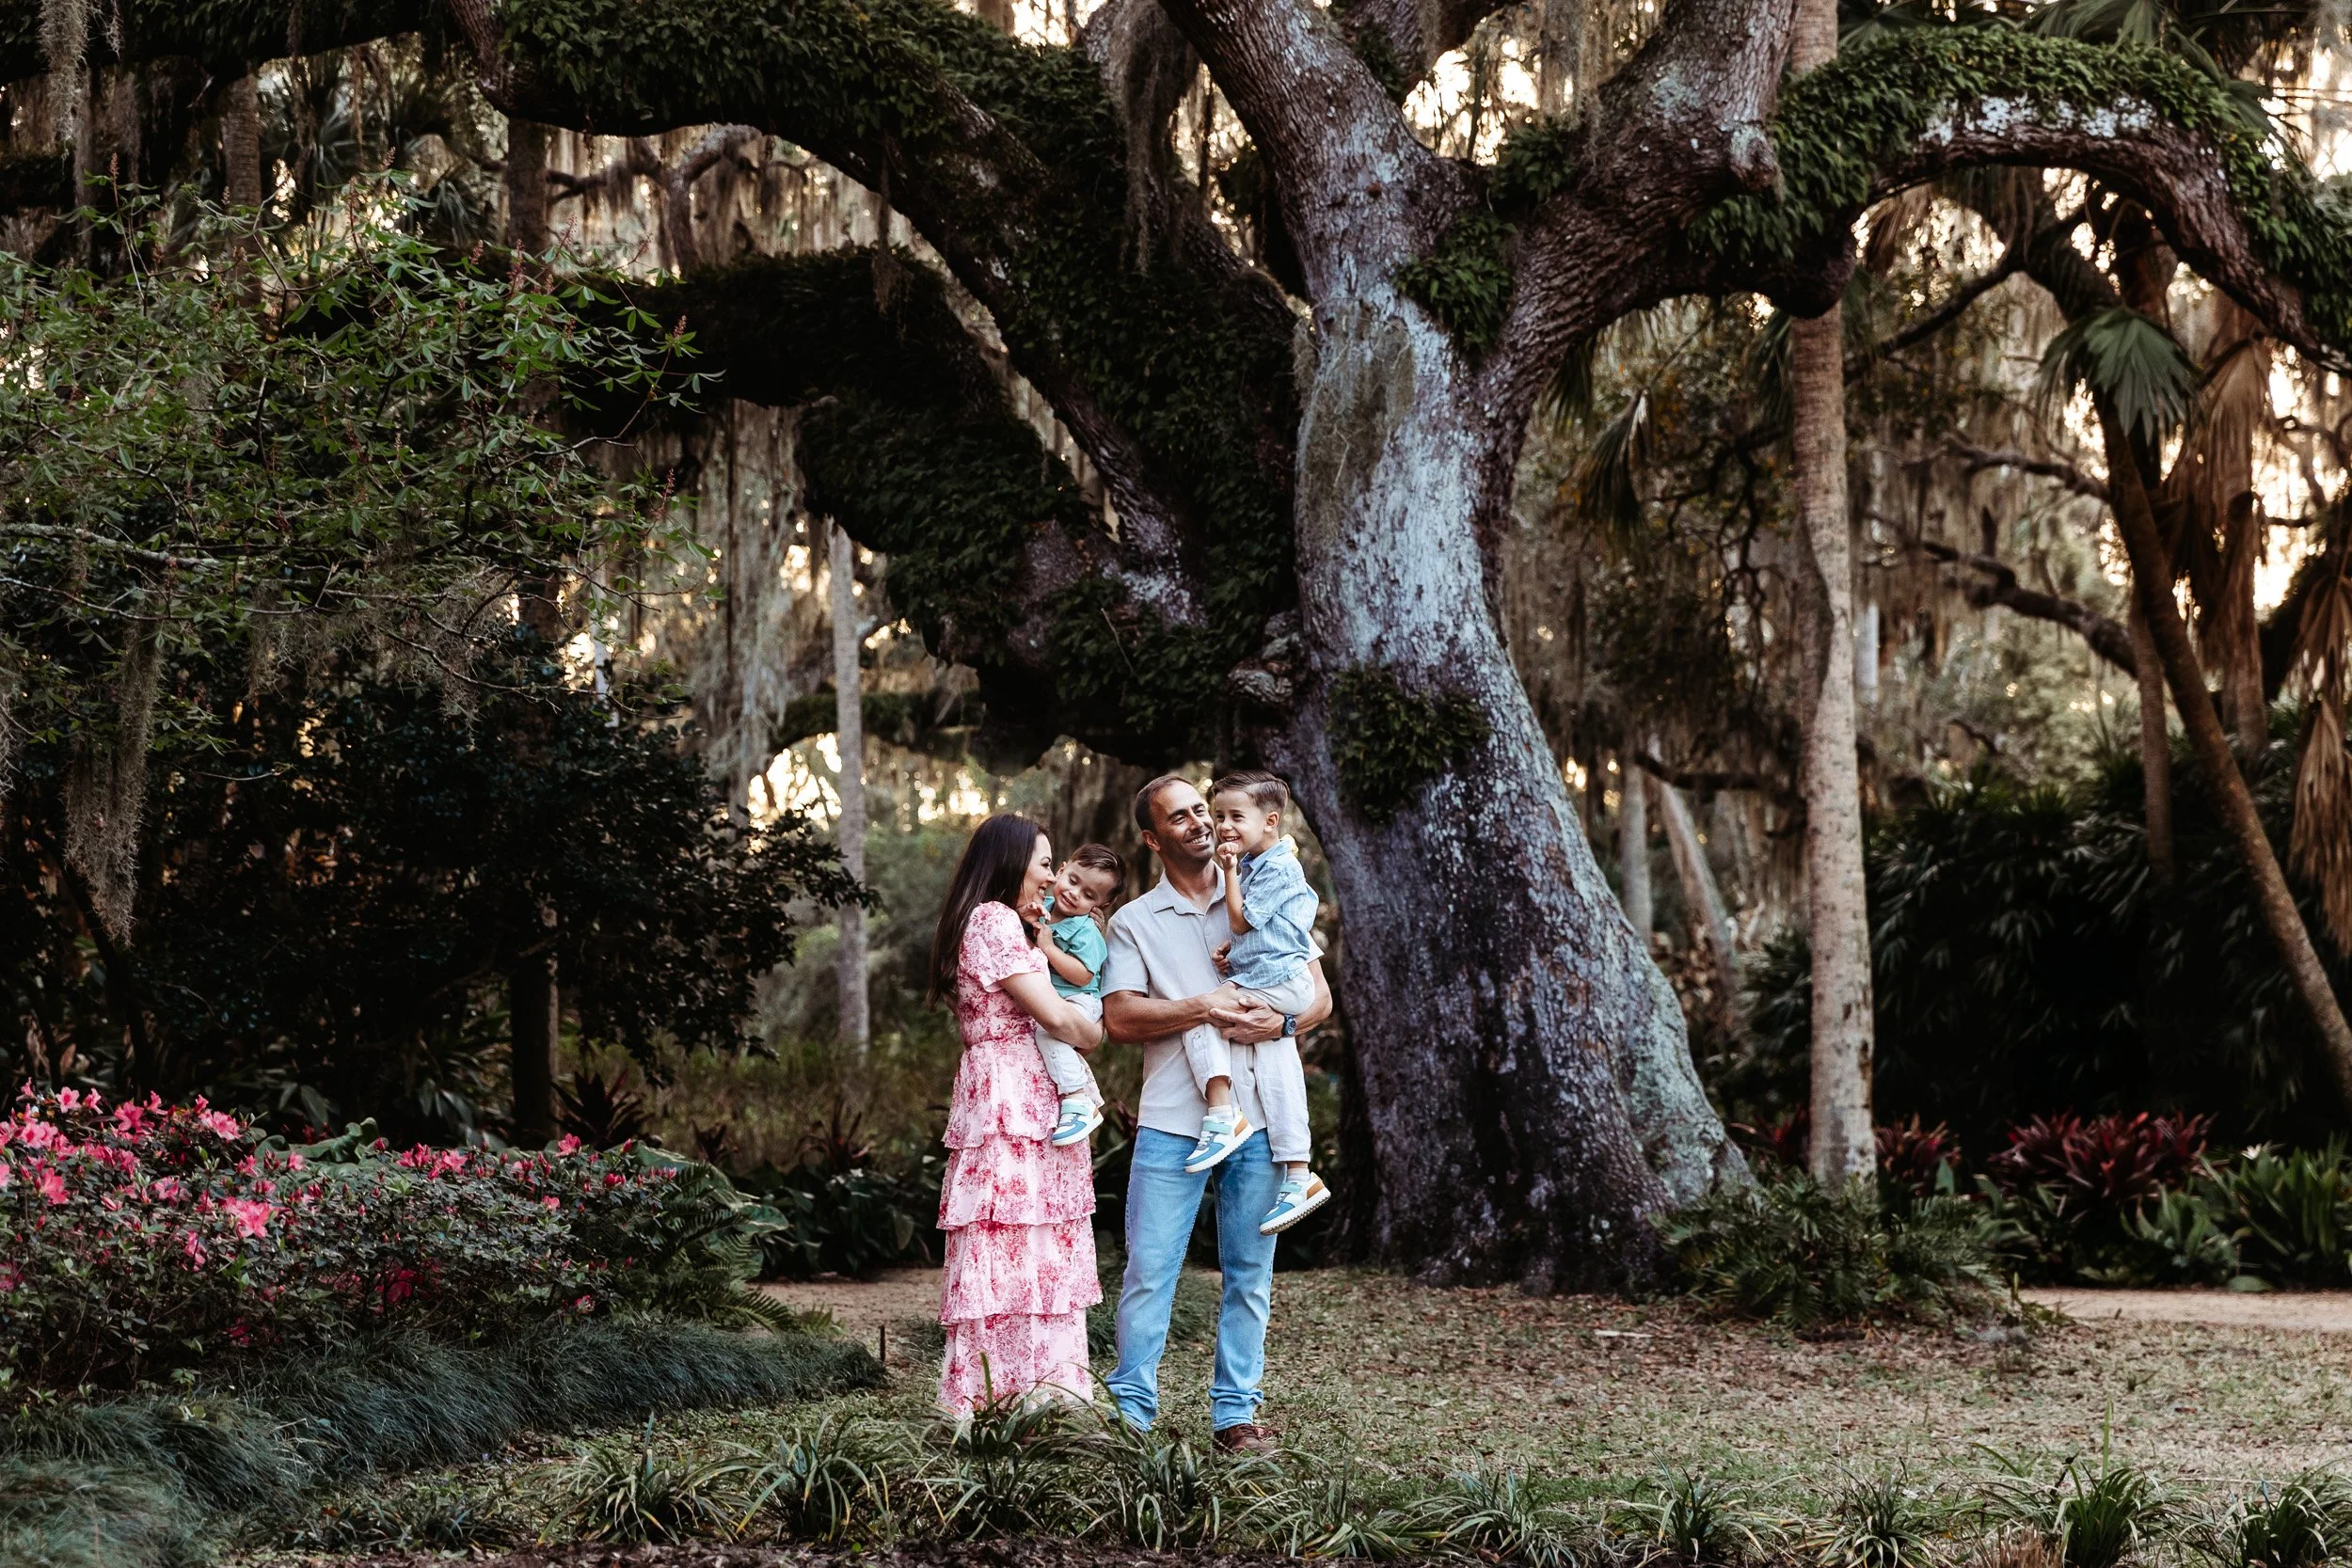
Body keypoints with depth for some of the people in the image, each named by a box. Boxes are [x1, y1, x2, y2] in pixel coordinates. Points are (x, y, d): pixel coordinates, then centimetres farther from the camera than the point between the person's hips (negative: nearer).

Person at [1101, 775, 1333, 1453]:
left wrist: (1279, 1022, -11)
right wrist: (1202, 1008, -15)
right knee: (1149, 1272, -2)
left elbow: (1319, 996, 9)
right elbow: (1120, 1016, -5)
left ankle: (1236, 1411, 13)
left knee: (1249, 1275, 5)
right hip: (1172, 1123, -1)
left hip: (1259, 1121, 2)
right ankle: (1130, 1409, 7)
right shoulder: (1136, 921, 7)